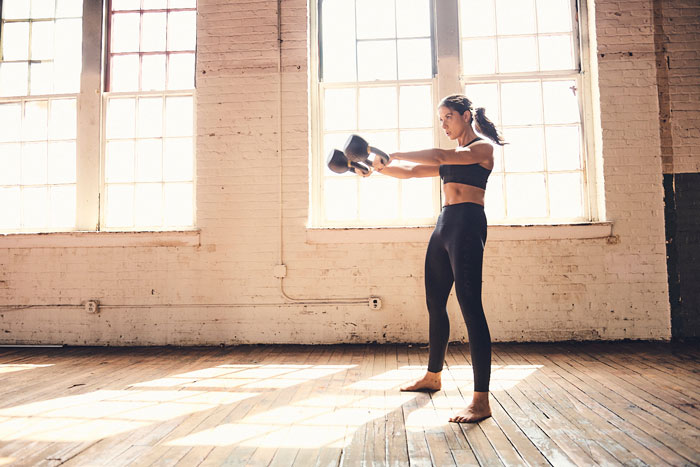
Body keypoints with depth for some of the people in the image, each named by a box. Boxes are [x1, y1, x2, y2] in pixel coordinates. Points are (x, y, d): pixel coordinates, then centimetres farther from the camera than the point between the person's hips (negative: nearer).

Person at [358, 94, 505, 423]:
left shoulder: (483, 147, -1)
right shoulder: (452, 157, 24)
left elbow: (439, 157, -16)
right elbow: (411, 172, 20)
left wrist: (390, 155, -15)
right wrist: (378, 168, 5)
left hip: (468, 224, -8)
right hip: (444, 224, 8)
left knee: (470, 305, -14)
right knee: (435, 303, 11)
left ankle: (481, 401, -13)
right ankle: (433, 376, 27)